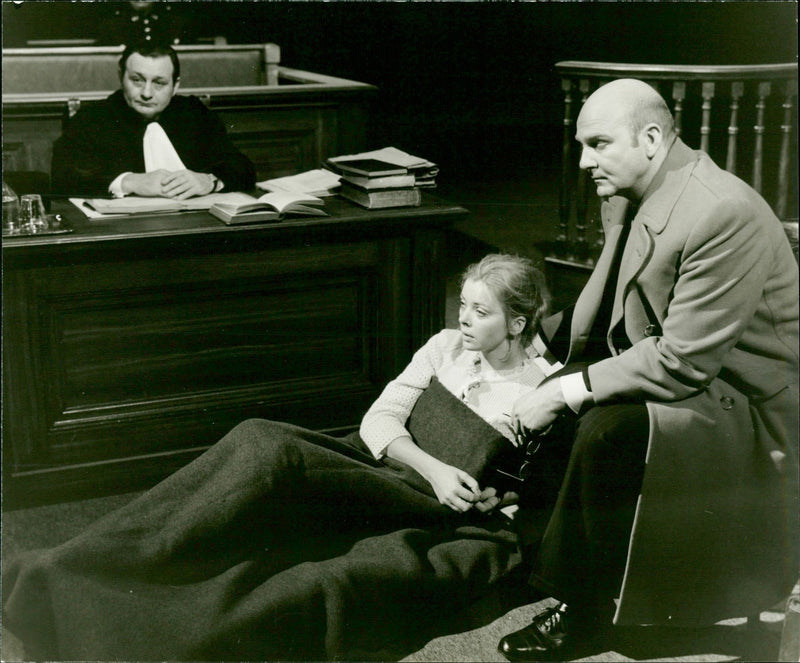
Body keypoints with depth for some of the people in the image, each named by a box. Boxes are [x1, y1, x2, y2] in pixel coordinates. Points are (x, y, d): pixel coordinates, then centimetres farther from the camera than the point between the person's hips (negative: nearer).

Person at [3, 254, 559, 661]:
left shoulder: (544, 387, 5)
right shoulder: (447, 346, 15)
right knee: (262, 442, -28)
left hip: (451, 517, -4)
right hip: (386, 472, 5)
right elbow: (378, 421, 6)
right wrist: (432, 467, -12)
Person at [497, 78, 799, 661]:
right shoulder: (627, 197, 2)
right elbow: (604, 314, 14)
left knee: (609, 428, -30)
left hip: (749, 410, -9)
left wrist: (568, 391, -24)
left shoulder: (725, 215, -26)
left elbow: (683, 362, -29)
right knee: (546, 397, 1)